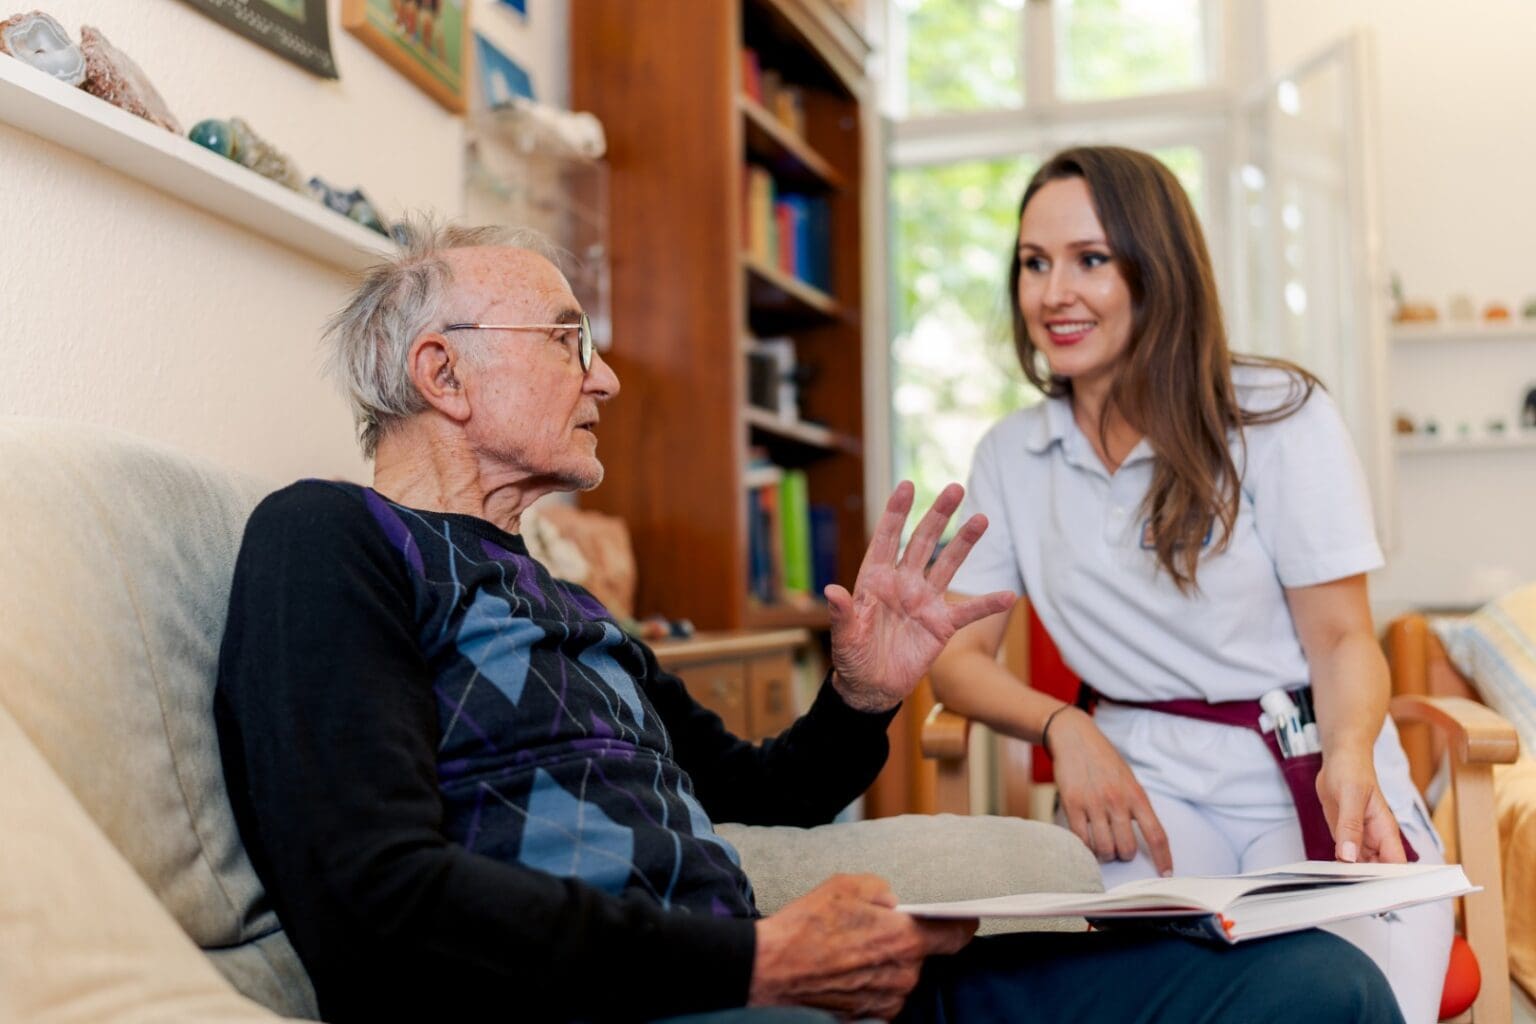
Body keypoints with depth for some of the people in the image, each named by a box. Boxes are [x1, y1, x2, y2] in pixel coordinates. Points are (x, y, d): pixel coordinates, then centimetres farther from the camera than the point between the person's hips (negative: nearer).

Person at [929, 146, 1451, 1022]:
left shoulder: (1279, 413, -1)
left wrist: (1349, 760, -26)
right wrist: (1063, 728, -14)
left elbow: (1342, 638, -4)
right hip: (1148, 782, 2)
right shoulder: (1011, 457, 8)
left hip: (1313, 775, -1)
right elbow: (957, 653, 6)